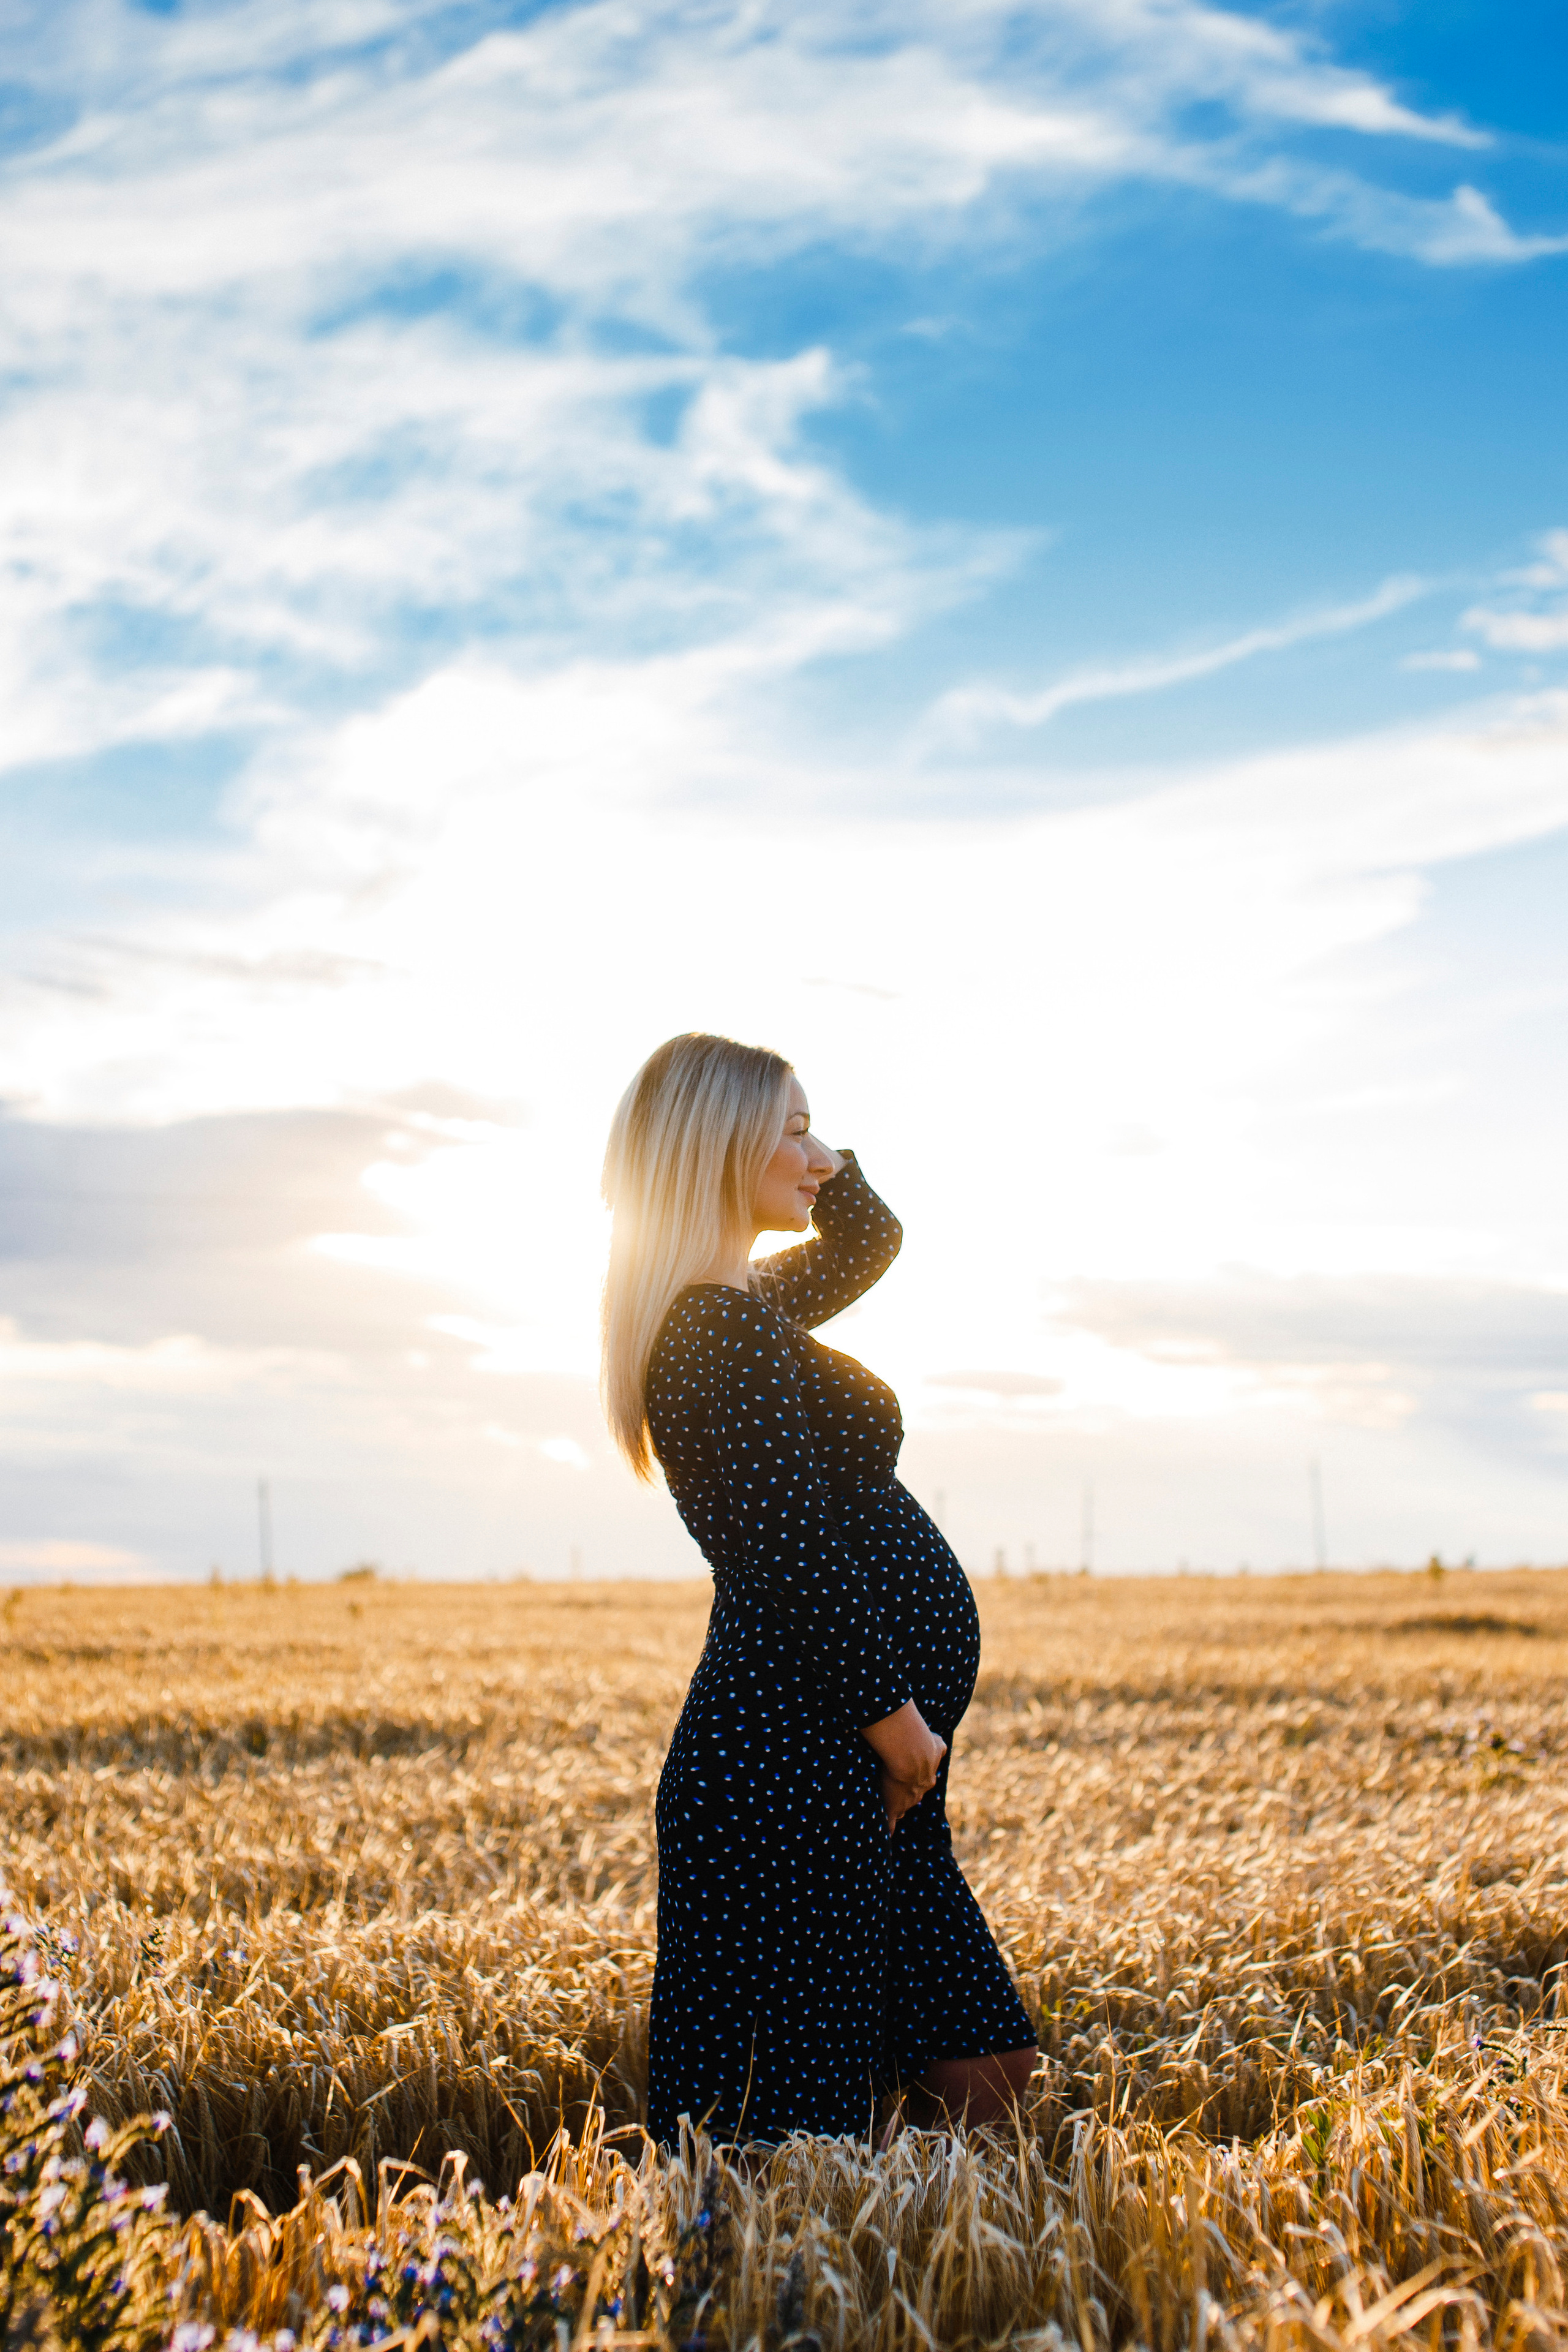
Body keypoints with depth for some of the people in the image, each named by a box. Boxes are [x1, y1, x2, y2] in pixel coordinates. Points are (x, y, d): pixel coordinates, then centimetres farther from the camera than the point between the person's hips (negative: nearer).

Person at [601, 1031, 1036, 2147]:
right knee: (797, 2126, -1)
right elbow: (799, 1551, -22)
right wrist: (894, 1717, -13)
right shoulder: (731, 1329, -18)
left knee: (965, 2075, 14)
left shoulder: (732, 1313, 14)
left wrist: (809, 1162, 14)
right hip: (802, 1766, -10)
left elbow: (873, 1238, 30)